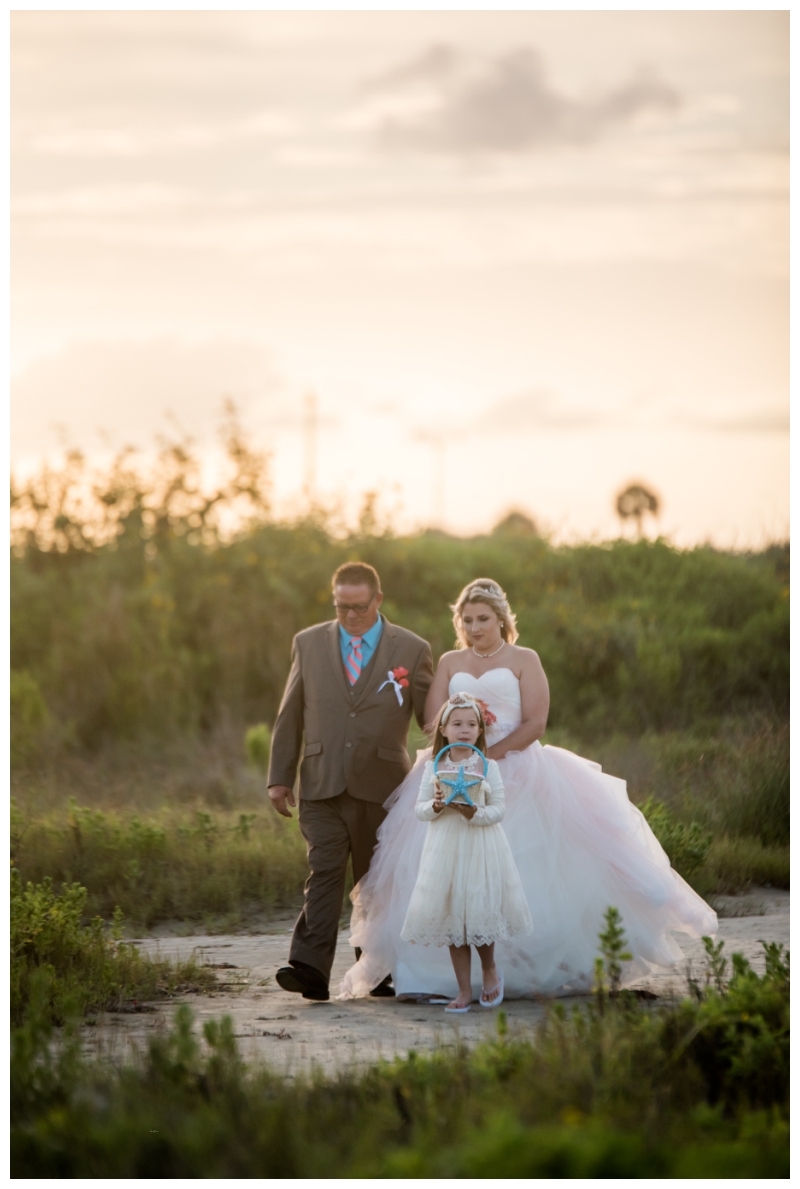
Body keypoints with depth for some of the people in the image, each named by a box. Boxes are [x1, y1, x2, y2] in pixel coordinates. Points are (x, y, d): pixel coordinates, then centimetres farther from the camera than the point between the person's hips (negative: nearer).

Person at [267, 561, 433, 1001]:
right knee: (324, 872, -12)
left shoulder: (411, 650, 3)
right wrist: (279, 777, 6)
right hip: (322, 784, 0)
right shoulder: (309, 643, 8)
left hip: (381, 786, 0)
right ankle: (310, 969, -21)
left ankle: (379, 973, 18)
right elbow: (290, 716, 10)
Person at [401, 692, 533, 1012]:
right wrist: (435, 806, -16)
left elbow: (499, 809, -4)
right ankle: (464, 990, 12)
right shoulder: (434, 768, 4)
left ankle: (490, 971, 25)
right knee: (452, 920, 3)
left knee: (480, 912, -5)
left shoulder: (488, 767, -1)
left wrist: (474, 813, -21)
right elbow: (419, 809, 5)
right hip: (445, 849, 2)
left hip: (481, 850, -2)